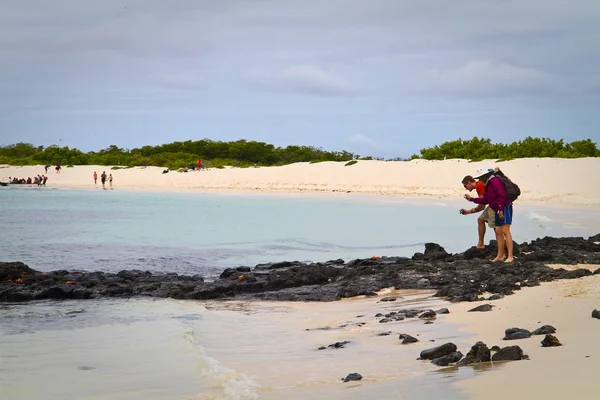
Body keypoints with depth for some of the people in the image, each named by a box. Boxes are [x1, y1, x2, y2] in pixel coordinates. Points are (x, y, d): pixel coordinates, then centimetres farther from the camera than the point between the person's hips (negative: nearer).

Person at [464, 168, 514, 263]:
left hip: (505, 208, -11)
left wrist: (501, 209, -25)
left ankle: (510, 256, -20)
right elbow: (485, 200, 25)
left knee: (505, 231, -16)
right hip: (498, 211, 11)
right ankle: (500, 255, 13)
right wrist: (471, 199, 26)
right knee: (498, 232, 9)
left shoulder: (494, 181, -12)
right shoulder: (488, 185, 20)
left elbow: (502, 195, -22)